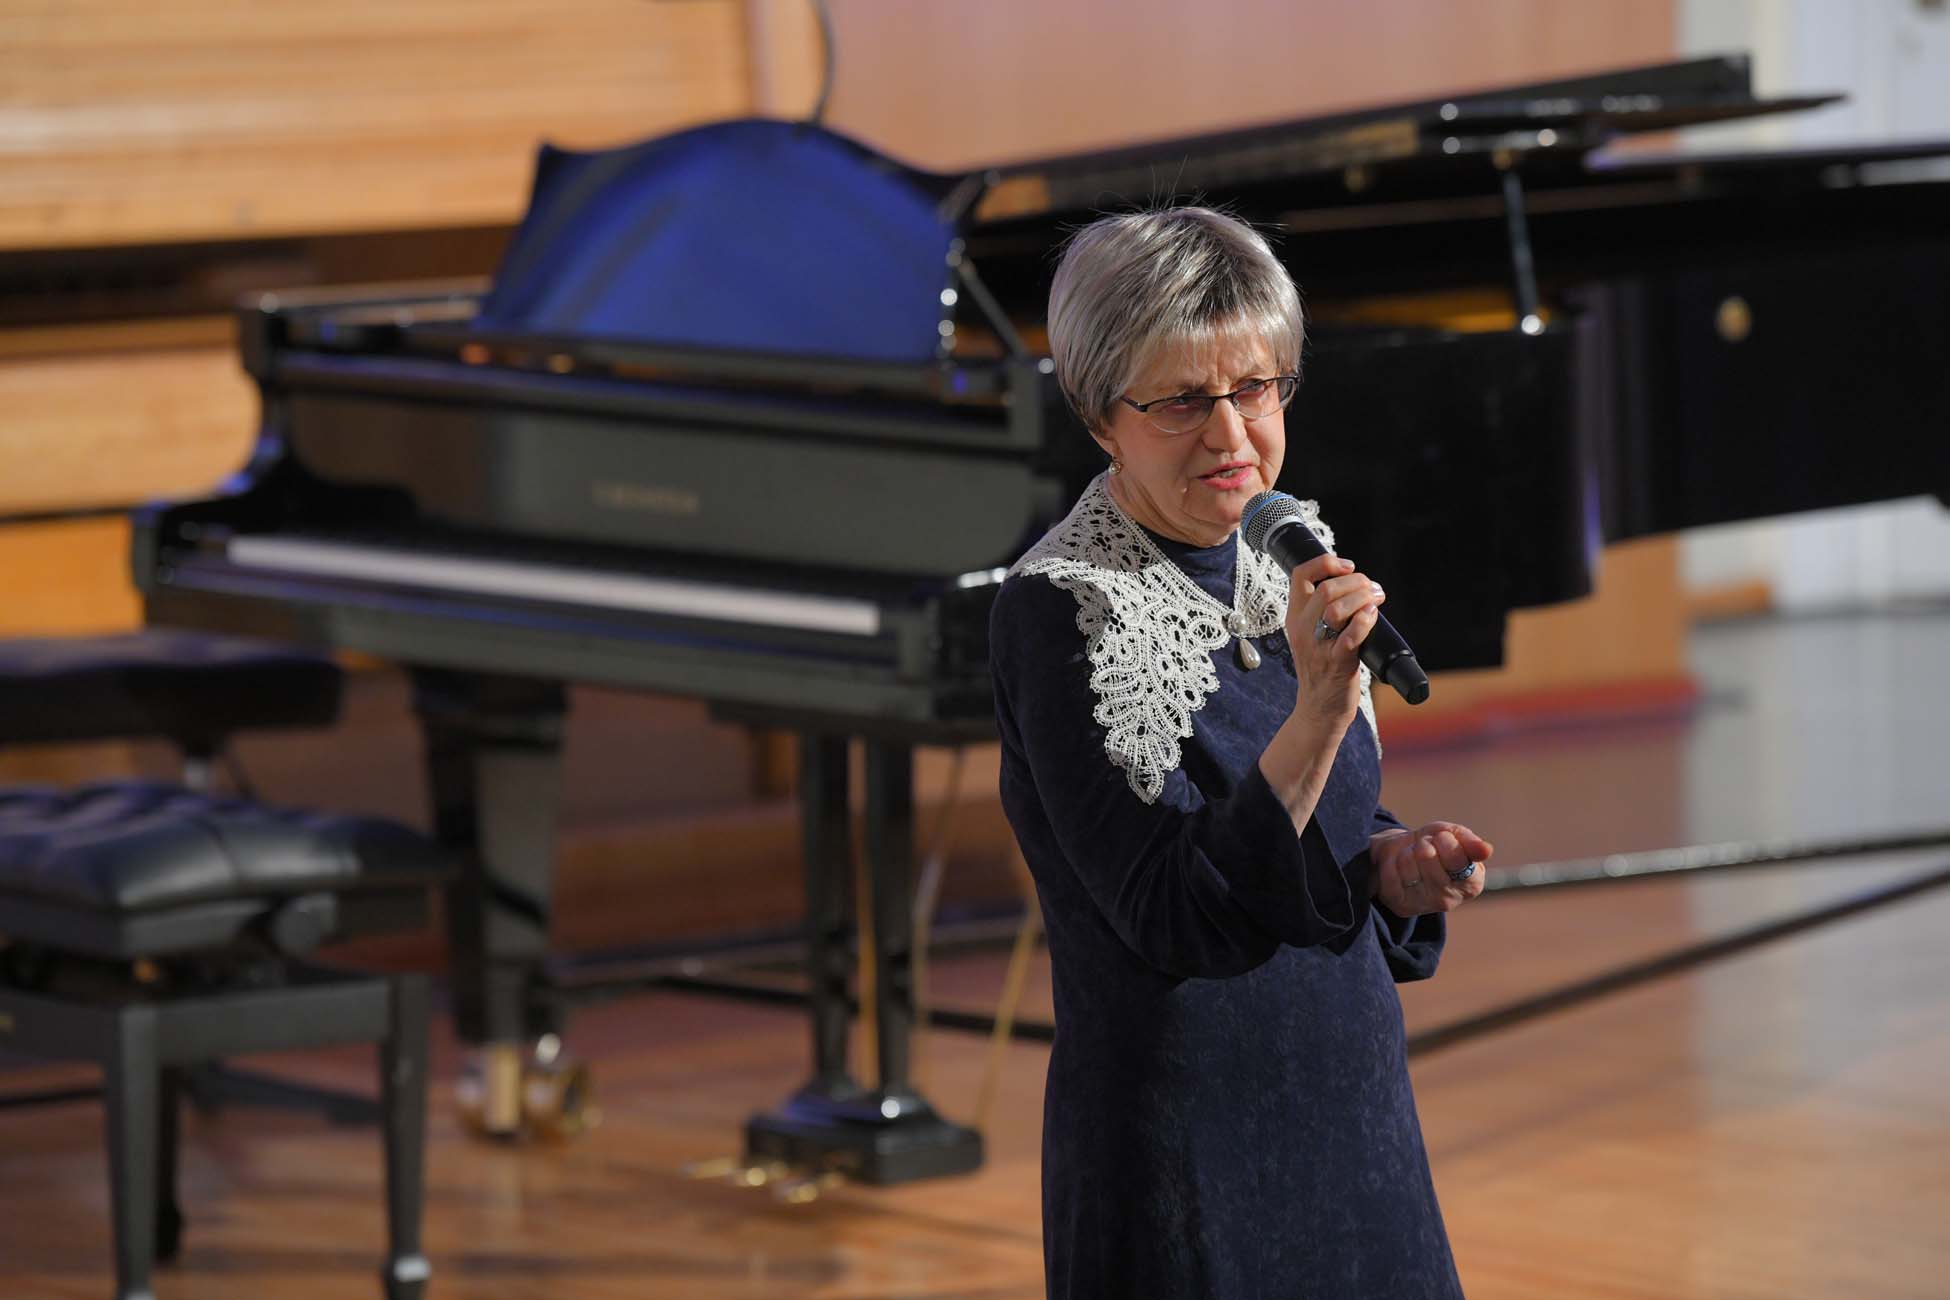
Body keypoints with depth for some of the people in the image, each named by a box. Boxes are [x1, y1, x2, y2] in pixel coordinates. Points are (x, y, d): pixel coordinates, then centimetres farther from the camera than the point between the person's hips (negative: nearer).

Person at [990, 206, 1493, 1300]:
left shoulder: (1293, 566, 5)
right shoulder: (1058, 612, -16)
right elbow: (1172, 920, -23)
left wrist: (1399, 868, -5)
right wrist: (1320, 711, -32)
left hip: (1356, 1115, 7)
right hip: (1179, 1157, -7)